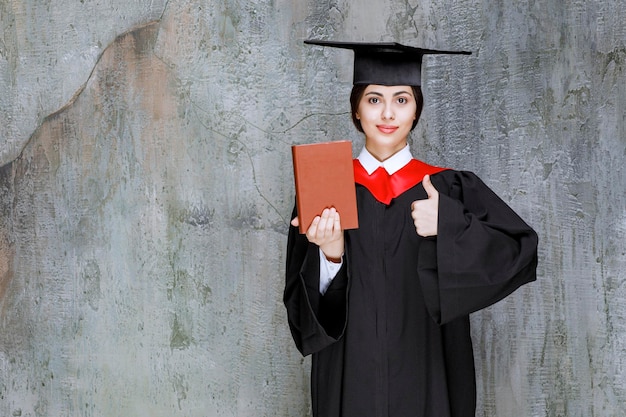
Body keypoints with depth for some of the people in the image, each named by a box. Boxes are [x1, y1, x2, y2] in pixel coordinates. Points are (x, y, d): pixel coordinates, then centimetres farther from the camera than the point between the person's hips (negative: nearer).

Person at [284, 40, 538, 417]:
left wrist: (450, 224, -22)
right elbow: (303, 307, -2)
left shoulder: (449, 190, -2)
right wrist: (330, 256, -21)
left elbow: (522, 254, -11)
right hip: (350, 380, 0)